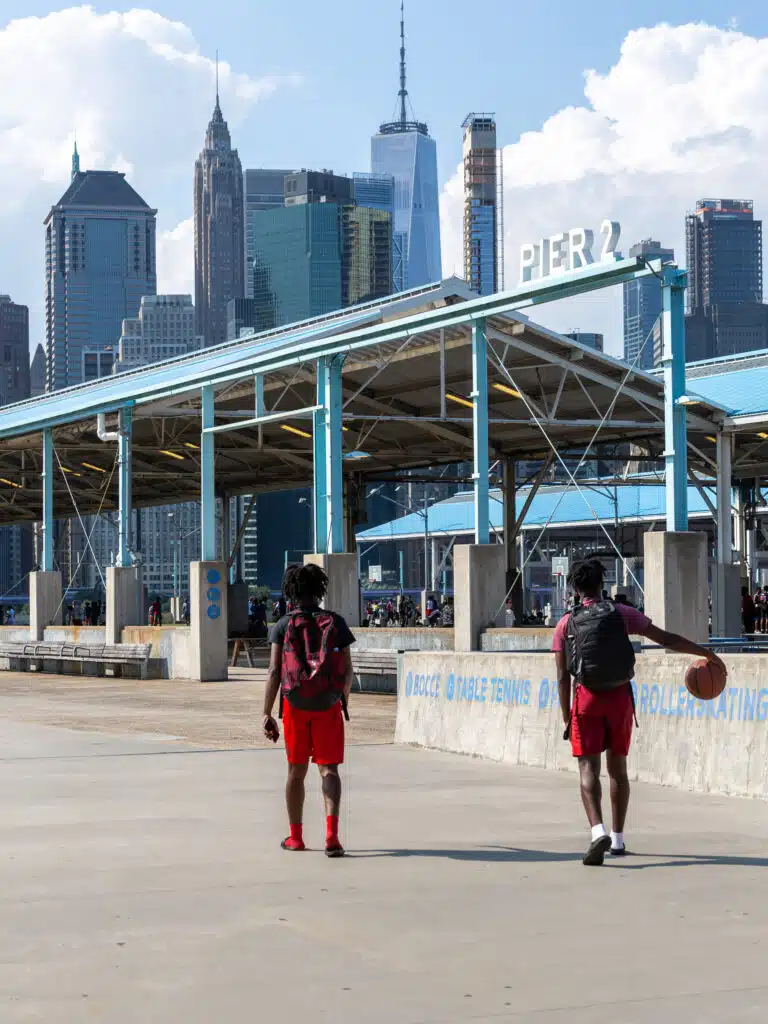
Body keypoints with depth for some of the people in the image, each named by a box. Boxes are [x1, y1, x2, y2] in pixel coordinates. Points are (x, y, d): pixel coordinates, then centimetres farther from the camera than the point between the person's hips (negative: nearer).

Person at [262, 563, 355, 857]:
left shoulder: (283, 626, -4)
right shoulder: (335, 623, -2)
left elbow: (274, 672, -10)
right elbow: (347, 670, -1)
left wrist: (267, 714, -8)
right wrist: (343, 698, 17)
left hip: (295, 705, 0)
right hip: (329, 705, 0)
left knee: (296, 770, 13)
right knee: (329, 769, 0)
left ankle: (296, 836, 25)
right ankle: (331, 833, -19)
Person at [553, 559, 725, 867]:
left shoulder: (566, 624, 0)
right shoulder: (621, 614, 1)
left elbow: (563, 676, -1)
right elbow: (666, 639, 1)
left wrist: (566, 719, 5)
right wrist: (707, 654, 10)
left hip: (587, 698, -2)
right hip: (620, 696, 2)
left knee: (589, 768, -3)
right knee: (617, 767, 14)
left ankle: (598, 831, -26)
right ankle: (618, 839, 20)